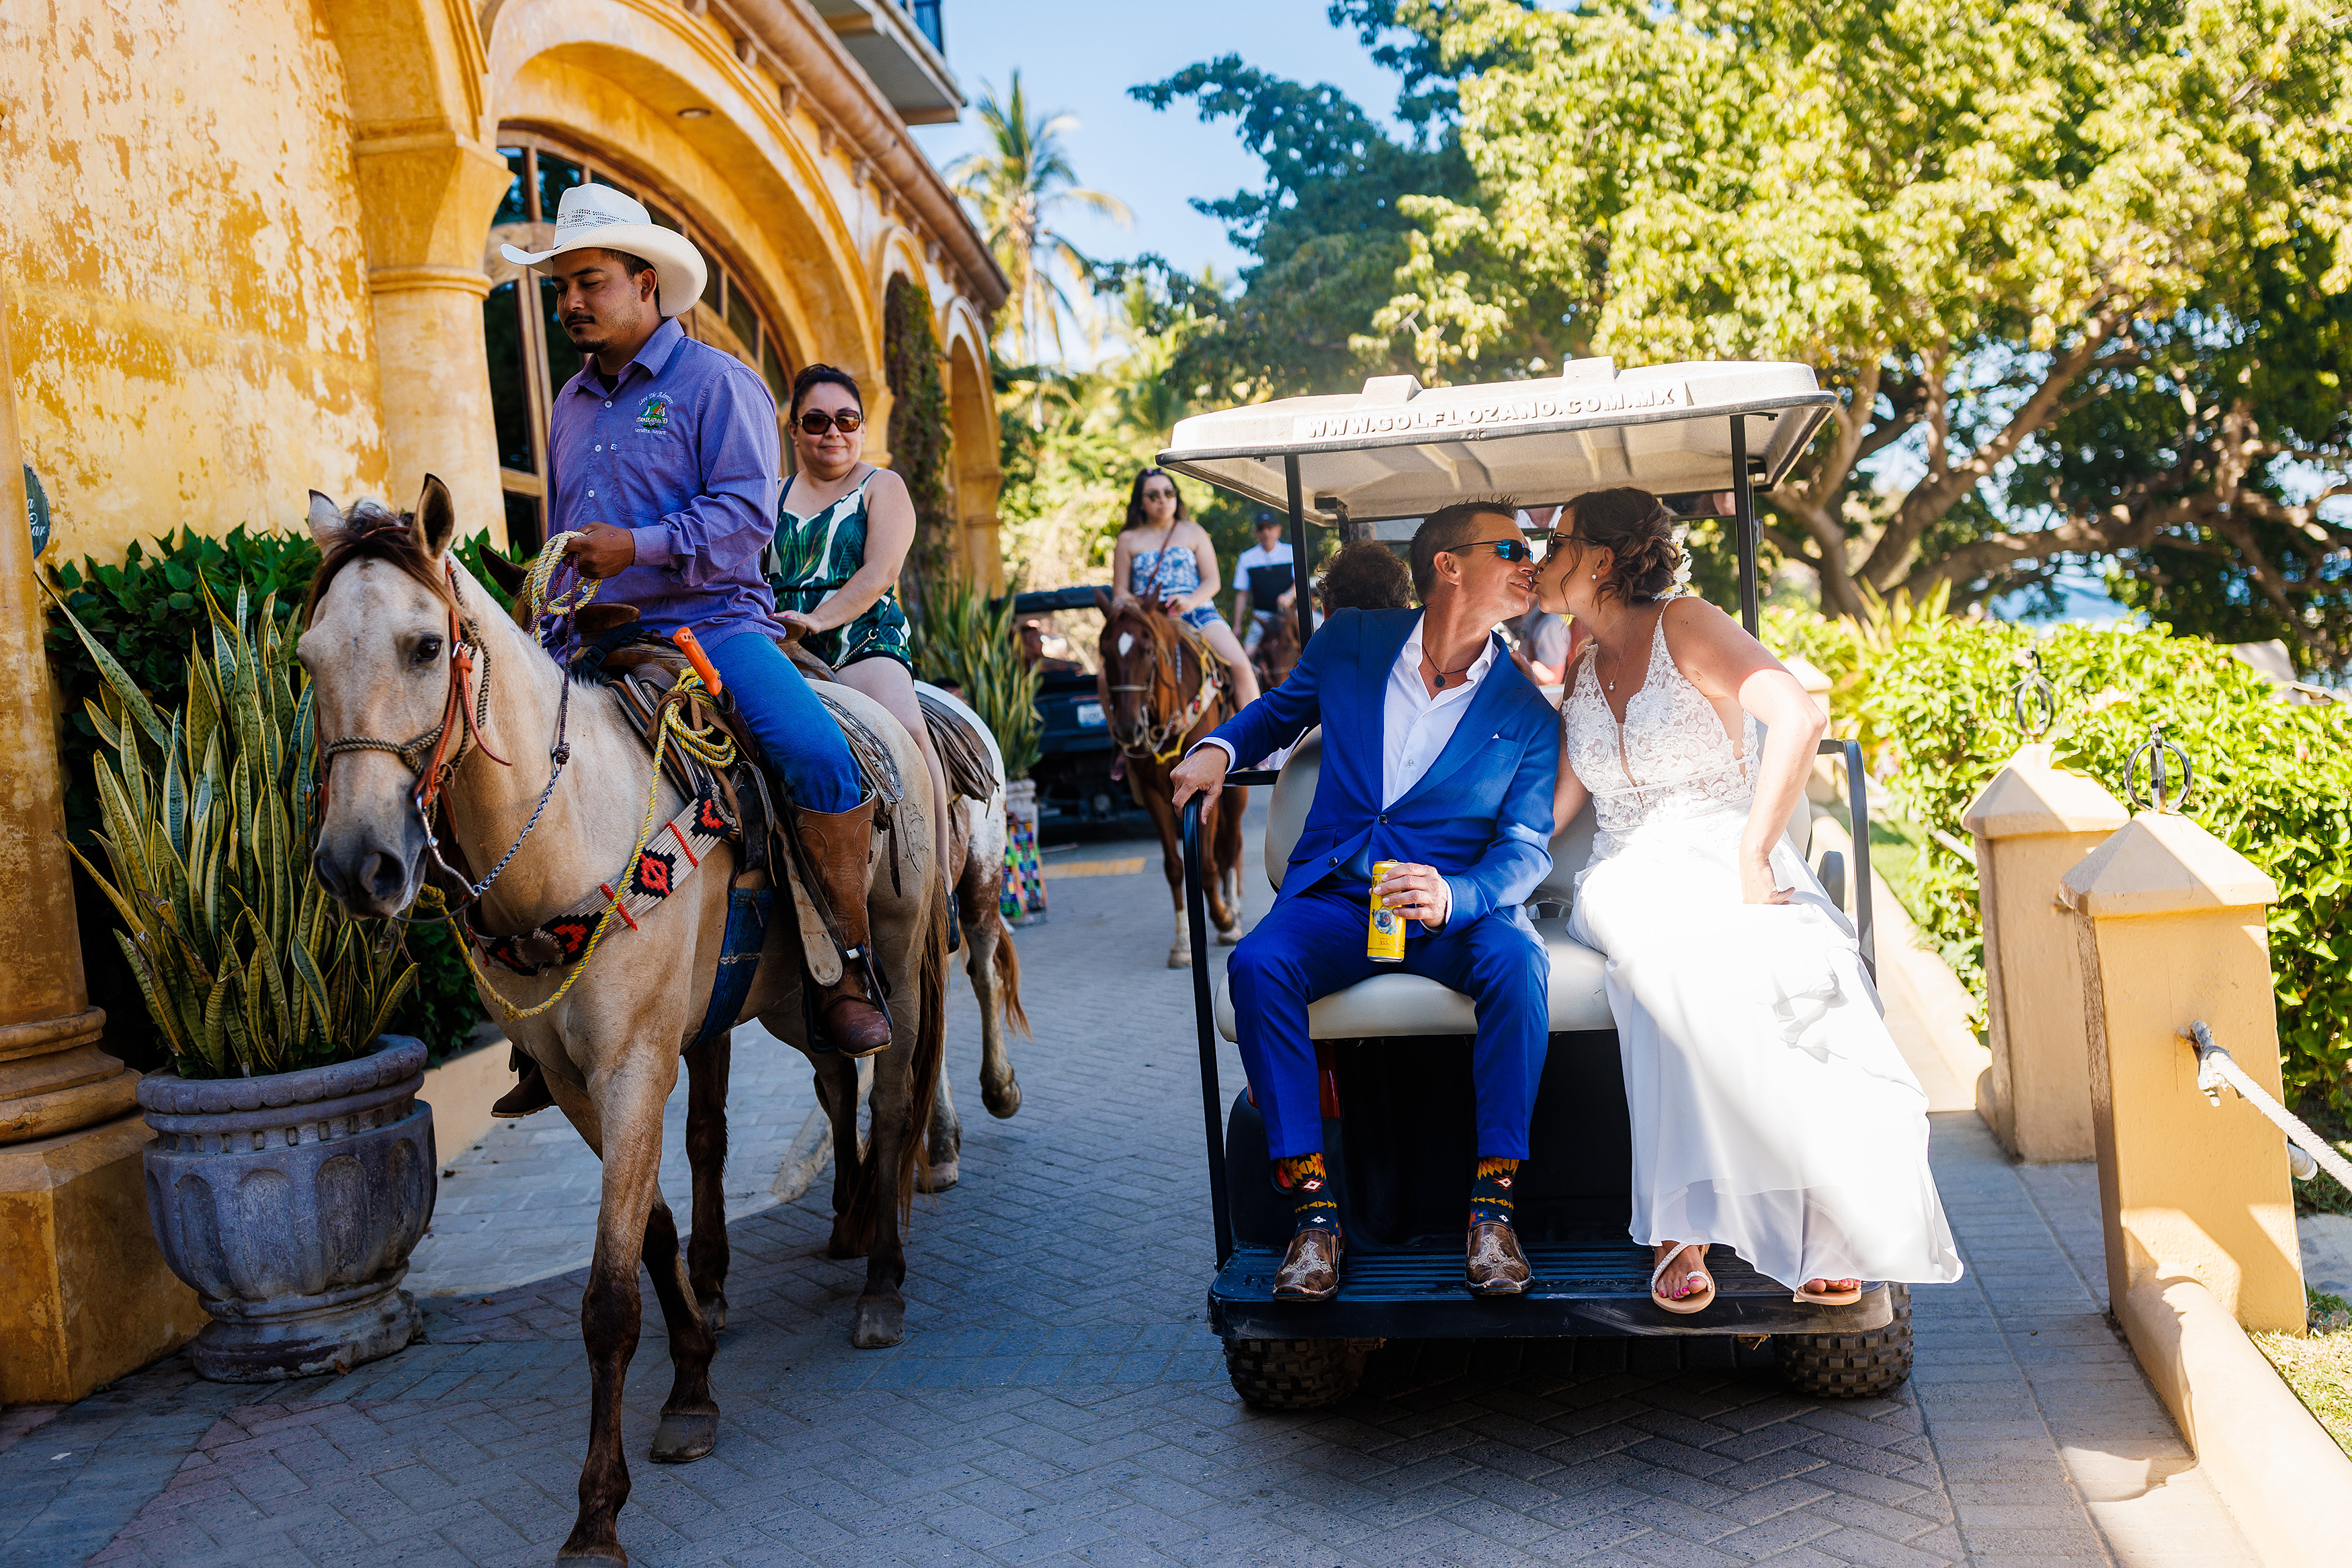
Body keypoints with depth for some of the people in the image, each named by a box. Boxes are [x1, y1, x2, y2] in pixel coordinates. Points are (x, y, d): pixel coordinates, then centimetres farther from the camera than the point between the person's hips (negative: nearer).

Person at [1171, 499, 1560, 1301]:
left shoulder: (1526, 714, 3)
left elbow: (1526, 847, -4)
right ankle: (1312, 1211, -25)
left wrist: (1452, 897, -26)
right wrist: (1218, 748, 1)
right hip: (1335, 897, 1)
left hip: (1459, 908, -1)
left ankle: (1491, 1205, -24)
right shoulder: (1349, 643, 6)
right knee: (1257, 964, -30)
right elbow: (1276, 714, 24)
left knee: (1517, 959, -34)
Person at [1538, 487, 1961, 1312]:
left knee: (1797, 962, -36)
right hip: (1632, 874, 3)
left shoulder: (1684, 624, 0)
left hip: (1730, 859, -2)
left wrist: (1753, 860, -20)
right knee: (1678, 957, -35)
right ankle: (1683, 1227, -35)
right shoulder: (1578, 672, 18)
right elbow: (1556, 805, 12)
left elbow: (1799, 717, -16)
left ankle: (1820, 1226, -30)